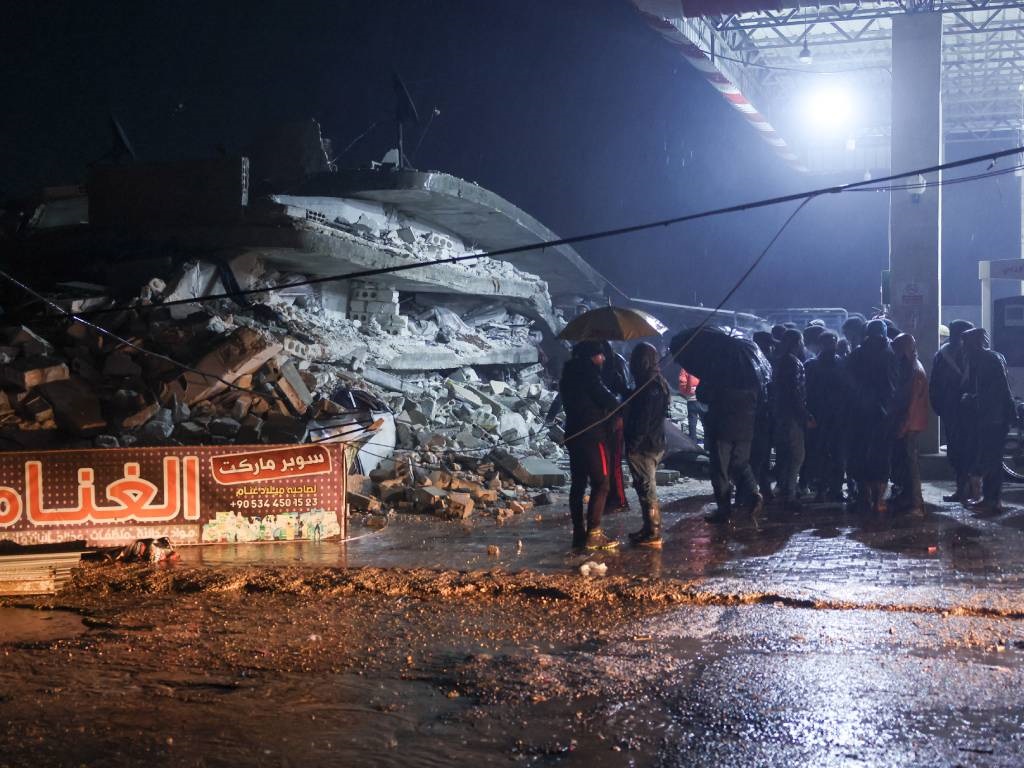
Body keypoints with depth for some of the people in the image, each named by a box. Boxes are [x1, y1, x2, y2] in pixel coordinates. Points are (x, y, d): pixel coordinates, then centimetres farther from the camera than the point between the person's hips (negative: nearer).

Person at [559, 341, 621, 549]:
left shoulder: (569, 374, 16)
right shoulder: (587, 372, -11)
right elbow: (604, 397, -13)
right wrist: (619, 408, 7)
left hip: (573, 434, 9)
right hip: (592, 435, -9)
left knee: (578, 483, 9)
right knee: (600, 483, -6)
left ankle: (579, 532, 11)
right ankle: (593, 533, -11)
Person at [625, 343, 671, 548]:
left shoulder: (649, 386, -20)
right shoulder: (659, 383, 11)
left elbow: (643, 421, -23)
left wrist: (633, 444, -19)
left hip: (643, 446, -10)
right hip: (654, 444, 10)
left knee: (646, 488, -4)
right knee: (646, 487, 18)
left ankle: (653, 534, 0)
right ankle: (650, 529, 25)